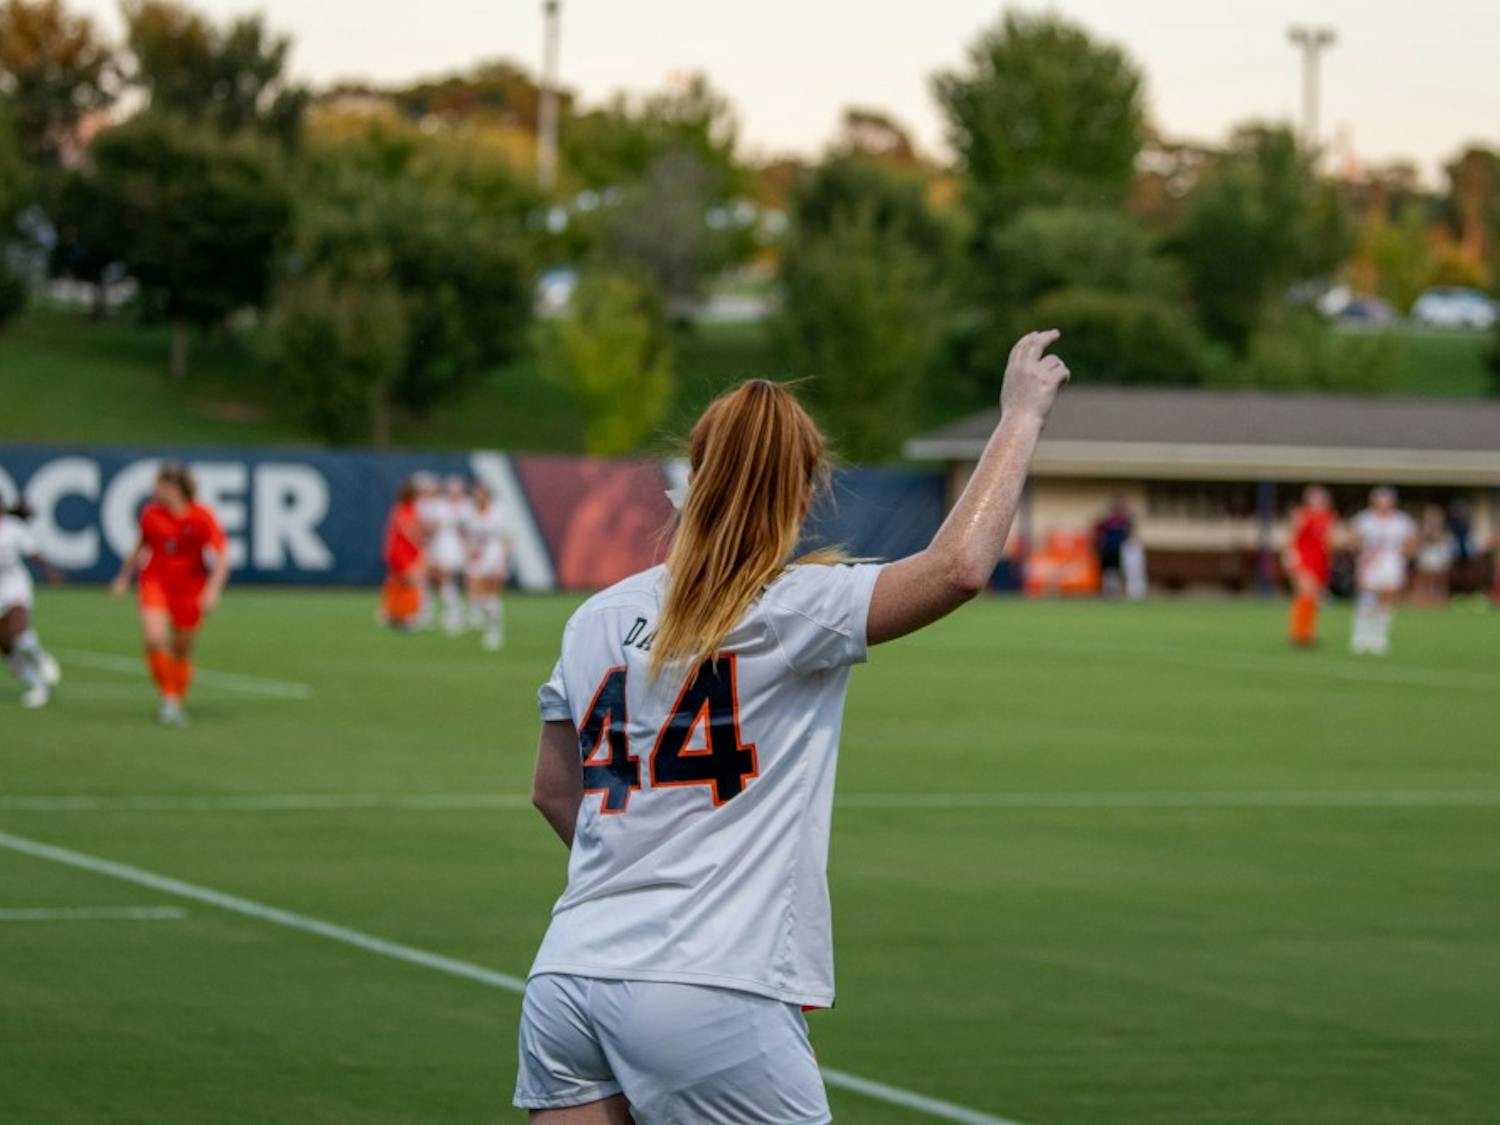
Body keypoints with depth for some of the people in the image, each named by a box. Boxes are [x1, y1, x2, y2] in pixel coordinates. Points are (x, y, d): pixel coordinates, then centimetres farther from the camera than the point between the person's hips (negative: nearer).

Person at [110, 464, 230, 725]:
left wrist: (213, 589, -25)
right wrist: (124, 577, 21)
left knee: (182, 652, 7)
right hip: (155, 583, 1)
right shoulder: (150, 514, -2)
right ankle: (167, 697, -7)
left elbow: (222, 556, -13)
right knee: (155, 638, -23)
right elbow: (140, 547, 17)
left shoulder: (202, 517, -13)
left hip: (190, 590, -1)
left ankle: (177, 704, 28)